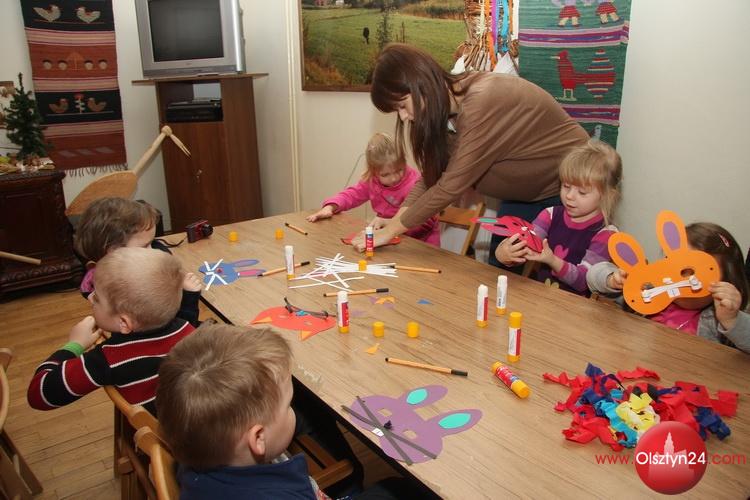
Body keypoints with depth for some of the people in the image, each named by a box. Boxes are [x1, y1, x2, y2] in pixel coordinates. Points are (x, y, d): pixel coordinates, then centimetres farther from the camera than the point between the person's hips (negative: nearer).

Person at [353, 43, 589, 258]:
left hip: (572, 187, -7)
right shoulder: (451, 104, -6)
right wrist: (396, 219, -15)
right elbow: (434, 172, -3)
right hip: (525, 193, 8)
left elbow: (452, 185, -30)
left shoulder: (483, 102, -32)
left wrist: (392, 230, -23)